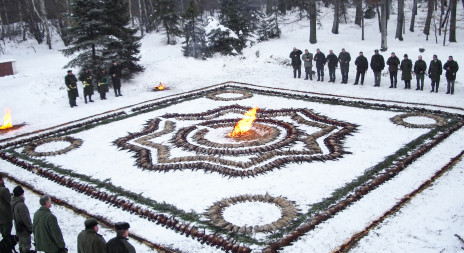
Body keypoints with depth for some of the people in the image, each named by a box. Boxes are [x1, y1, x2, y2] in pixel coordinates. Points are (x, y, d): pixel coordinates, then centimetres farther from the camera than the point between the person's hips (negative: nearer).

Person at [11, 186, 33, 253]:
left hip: (18, 228, 9)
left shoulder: (13, 203, 1)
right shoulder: (21, 205, -28)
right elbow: (26, 219, -24)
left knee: (21, 244, 23)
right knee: (26, 245, 5)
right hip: (24, 230, -9)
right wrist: (30, 228, -13)